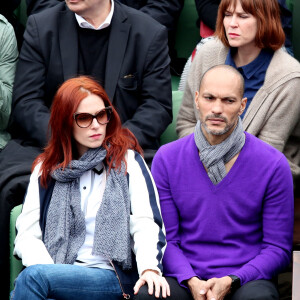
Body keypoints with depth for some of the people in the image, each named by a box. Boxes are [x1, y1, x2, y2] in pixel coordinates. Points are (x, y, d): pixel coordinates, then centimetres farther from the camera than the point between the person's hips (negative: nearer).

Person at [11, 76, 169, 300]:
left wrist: (150, 268, -22)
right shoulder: (46, 169, 19)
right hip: (58, 272, 2)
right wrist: (47, 269, -12)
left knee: (32, 277, -31)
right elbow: (27, 233, 10)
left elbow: (146, 223, -2)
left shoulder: (127, 161, 12)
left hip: (111, 277, -2)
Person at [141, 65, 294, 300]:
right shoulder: (166, 159, 3)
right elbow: (165, 239, 6)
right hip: (186, 278, 1)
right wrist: (192, 281, -13)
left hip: (247, 279, -1)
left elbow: (278, 249, 0)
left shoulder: (274, 164, -3)